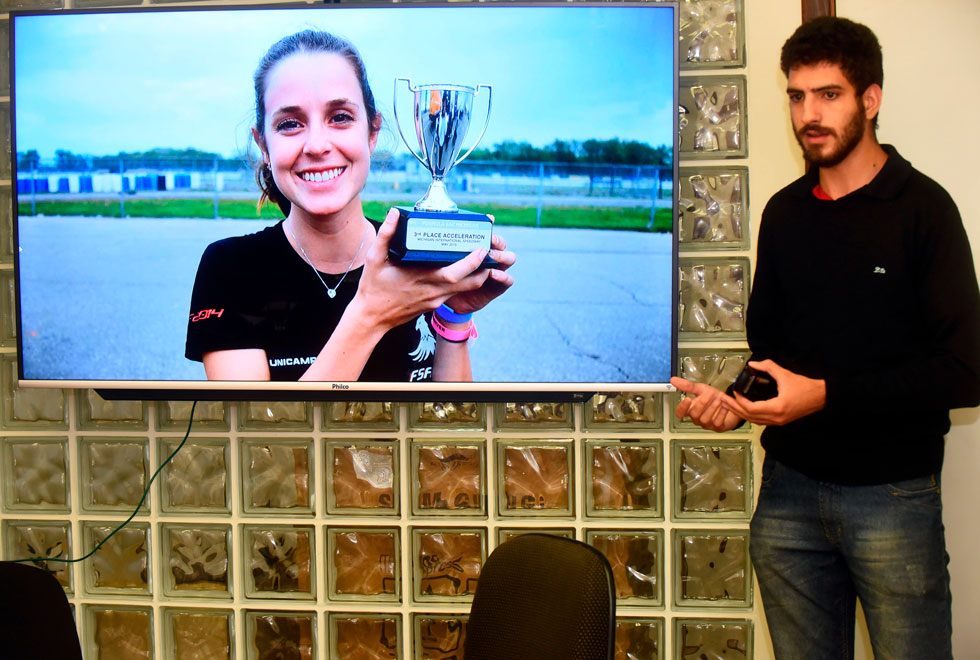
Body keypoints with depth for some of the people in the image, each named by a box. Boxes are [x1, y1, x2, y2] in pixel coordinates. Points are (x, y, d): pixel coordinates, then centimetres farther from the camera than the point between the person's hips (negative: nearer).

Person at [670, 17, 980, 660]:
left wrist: (825, 395, -19)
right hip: (790, 487, 5)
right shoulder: (784, 213, 10)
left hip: (893, 492, -4)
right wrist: (738, 402, -4)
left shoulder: (921, 208, -7)